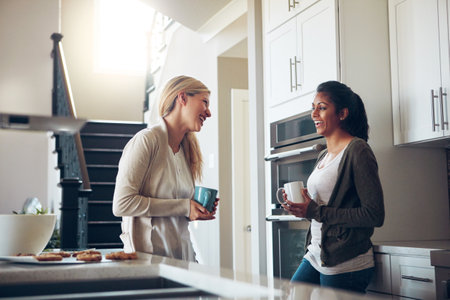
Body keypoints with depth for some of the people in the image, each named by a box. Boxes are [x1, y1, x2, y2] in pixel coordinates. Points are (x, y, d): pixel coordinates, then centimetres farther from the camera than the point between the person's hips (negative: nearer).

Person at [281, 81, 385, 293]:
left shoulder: (357, 150, -12)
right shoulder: (324, 156, 14)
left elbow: (375, 215, -18)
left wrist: (316, 211, -18)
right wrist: (300, 207, 1)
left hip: (346, 266, -8)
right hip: (315, 257, 8)